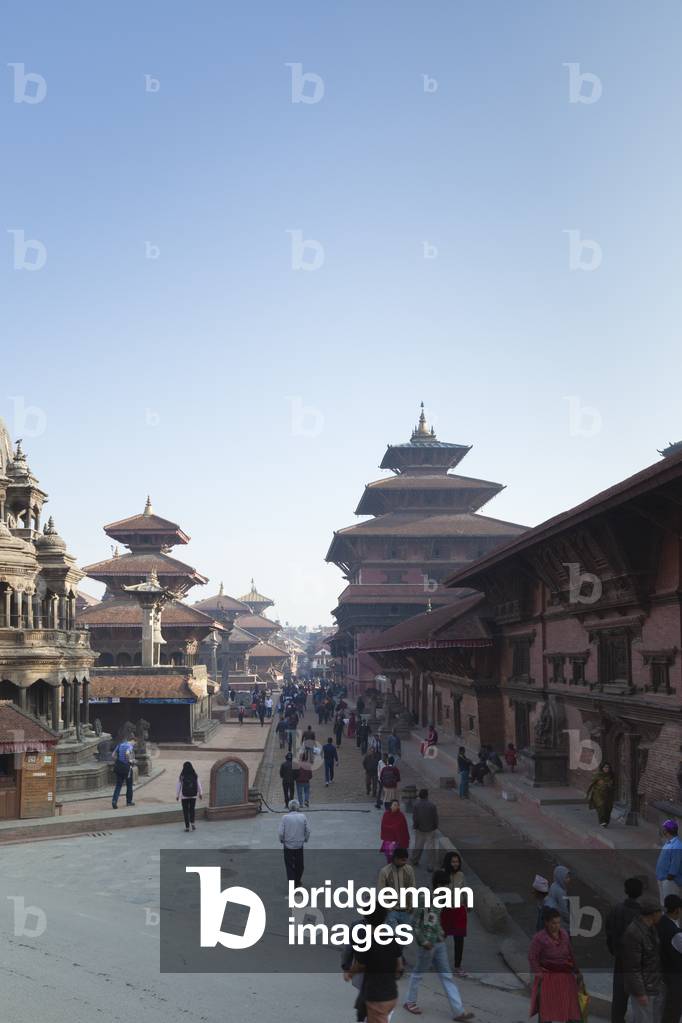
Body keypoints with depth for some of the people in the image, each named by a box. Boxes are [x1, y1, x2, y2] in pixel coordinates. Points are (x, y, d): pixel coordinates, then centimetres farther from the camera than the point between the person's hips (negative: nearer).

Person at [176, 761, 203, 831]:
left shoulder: (182, 776, -10)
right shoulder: (195, 775, -4)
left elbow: (178, 786, -6)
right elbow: (199, 785, 3)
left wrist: (177, 796, 4)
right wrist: (200, 793, 15)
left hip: (184, 796, -2)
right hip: (193, 795, 2)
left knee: (185, 810, 7)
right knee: (192, 809, 18)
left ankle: (187, 826, 6)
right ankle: (192, 822, -2)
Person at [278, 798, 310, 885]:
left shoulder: (285, 817, -11)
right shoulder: (303, 816, -7)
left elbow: (280, 832, -12)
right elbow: (308, 830, -4)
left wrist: (282, 840, 6)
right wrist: (305, 839, 12)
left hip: (288, 845, -1)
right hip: (299, 845, 1)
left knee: (289, 865, 9)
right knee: (299, 864, 20)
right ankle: (297, 881, 36)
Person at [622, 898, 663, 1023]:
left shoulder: (649, 927, 2)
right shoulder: (633, 933, -28)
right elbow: (632, 967, -25)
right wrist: (639, 993, -22)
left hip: (653, 984, 9)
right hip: (642, 987, -9)